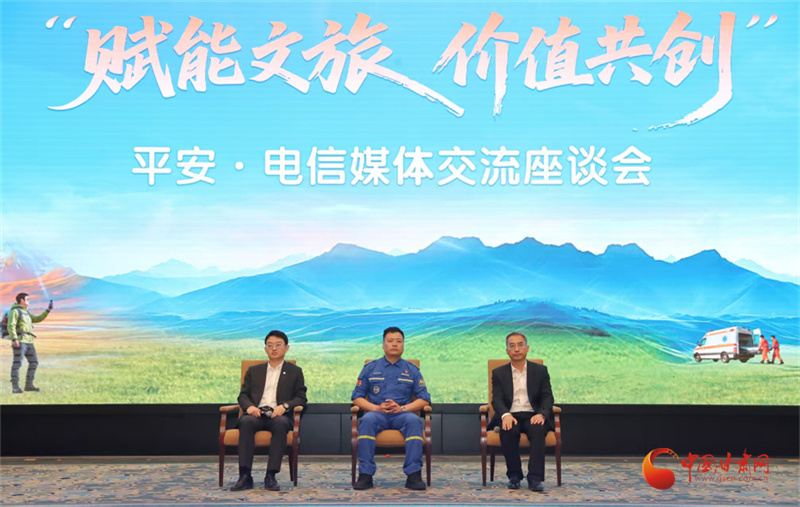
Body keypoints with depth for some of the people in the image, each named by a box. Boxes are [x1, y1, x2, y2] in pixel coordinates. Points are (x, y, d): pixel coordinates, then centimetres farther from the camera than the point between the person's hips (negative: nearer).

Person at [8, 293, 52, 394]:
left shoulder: (25, 312, 23)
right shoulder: (14, 311, -5)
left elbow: (38, 319, 25)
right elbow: (11, 326, -15)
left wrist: (48, 310, 16)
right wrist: (14, 339, -25)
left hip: (28, 342, 9)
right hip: (19, 341, -9)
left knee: (34, 362, 6)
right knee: (17, 363, -12)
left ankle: (28, 385, 11)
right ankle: (15, 387, -13)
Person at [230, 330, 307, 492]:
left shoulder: (295, 372, 20)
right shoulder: (254, 371, 26)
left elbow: (301, 398, 11)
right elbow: (243, 395, 18)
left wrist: (285, 406, -11)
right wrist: (249, 406, -6)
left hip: (278, 415, -1)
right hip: (256, 414, 2)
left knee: (281, 423, -38)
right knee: (246, 421, -34)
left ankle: (271, 476, -37)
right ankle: (245, 476, -37)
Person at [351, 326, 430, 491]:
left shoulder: (412, 370, 15)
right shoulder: (370, 368, 15)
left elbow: (424, 399, 9)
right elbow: (357, 397, 11)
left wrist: (402, 408, -9)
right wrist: (376, 408, -8)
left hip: (402, 414, 0)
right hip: (377, 413, 0)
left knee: (414, 420, -35)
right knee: (367, 420, -35)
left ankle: (414, 474, -35)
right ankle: (365, 474, -35)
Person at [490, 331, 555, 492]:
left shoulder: (540, 370, 12)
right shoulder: (499, 373, 11)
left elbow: (547, 397, 3)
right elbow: (497, 399, -1)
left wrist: (541, 414, -19)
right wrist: (505, 415, -24)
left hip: (533, 416, 0)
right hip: (510, 417, 0)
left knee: (538, 429, -35)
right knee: (508, 431, -35)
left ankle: (535, 478, -34)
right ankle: (514, 475, -17)